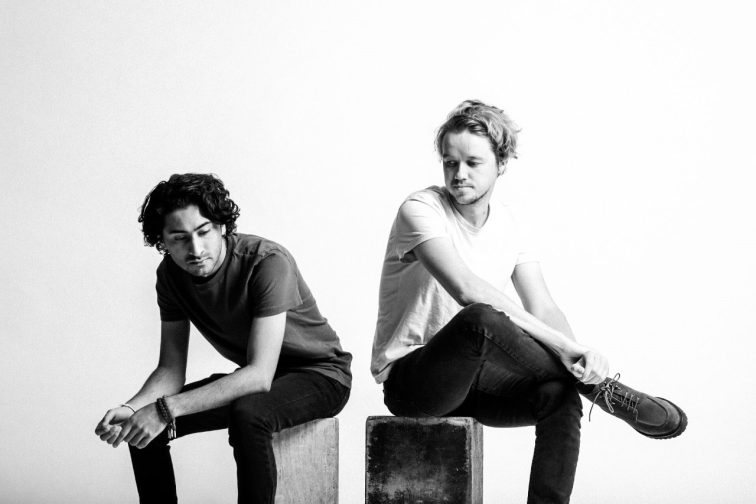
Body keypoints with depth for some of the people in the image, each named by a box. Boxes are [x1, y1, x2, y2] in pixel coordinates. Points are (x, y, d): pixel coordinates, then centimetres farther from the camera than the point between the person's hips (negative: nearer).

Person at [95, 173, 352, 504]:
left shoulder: (268, 263, -30)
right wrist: (130, 409, -26)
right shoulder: (171, 274, -9)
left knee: (247, 415, -37)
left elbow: (260, 375, -35)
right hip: (254, 376, 6)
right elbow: (171, 370, -4)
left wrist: (165, 409, -41)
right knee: (141, 426, -8)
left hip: (320, 373, -6)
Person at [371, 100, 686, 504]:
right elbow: (466, 289, -29)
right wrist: (562, 346, -34)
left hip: (474, 378, 5)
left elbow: (544, 310, -3)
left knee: (559, 392, -25)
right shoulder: (421, 209, -13)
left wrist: (573, 353, -26)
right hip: (410, 377, -5)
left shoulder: (506, 226, 6)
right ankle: (605, 390, -24)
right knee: (478, 318, -35)